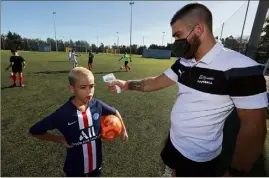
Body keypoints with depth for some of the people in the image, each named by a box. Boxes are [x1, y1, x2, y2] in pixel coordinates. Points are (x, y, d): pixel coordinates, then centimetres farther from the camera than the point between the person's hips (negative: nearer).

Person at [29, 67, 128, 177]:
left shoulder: (97, 105, -18)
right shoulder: (63, 114, -25)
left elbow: (115, 112, 1)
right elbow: (34, 131, -11)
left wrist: (123, 130, 8)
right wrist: (61, 140, -12)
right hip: (75, 167, -2)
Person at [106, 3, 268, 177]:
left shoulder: (239, 68, -25)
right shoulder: (184, 63, -4)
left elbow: (253, 127, -20)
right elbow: (157, 82, 4)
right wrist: (127, 84, -4)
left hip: (199, 158, -6)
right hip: (174, 140, 6)